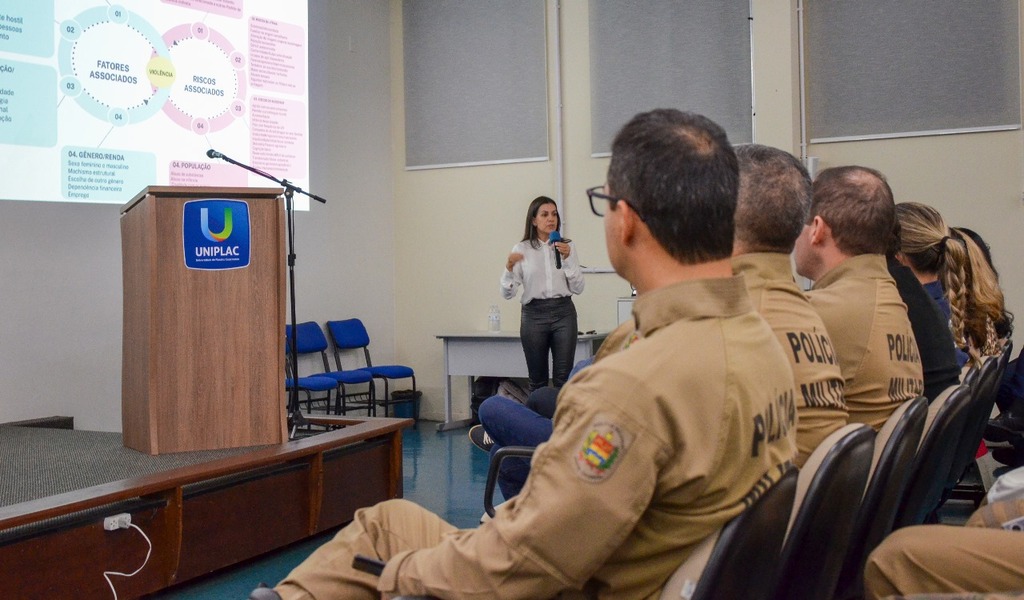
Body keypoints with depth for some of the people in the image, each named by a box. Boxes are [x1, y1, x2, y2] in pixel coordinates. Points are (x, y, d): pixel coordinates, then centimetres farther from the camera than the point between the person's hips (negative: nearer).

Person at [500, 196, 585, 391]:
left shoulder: (567, 246, 7)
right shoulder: (521, 249, 2)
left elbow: (578, 288, 2)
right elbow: (507, 293, -3)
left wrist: (567, 258, -9)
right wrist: (509, 267, -21)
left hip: (563, 313, 1)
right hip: (534, 314, -1)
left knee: (563, 378, -3)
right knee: (537, 380, 4)